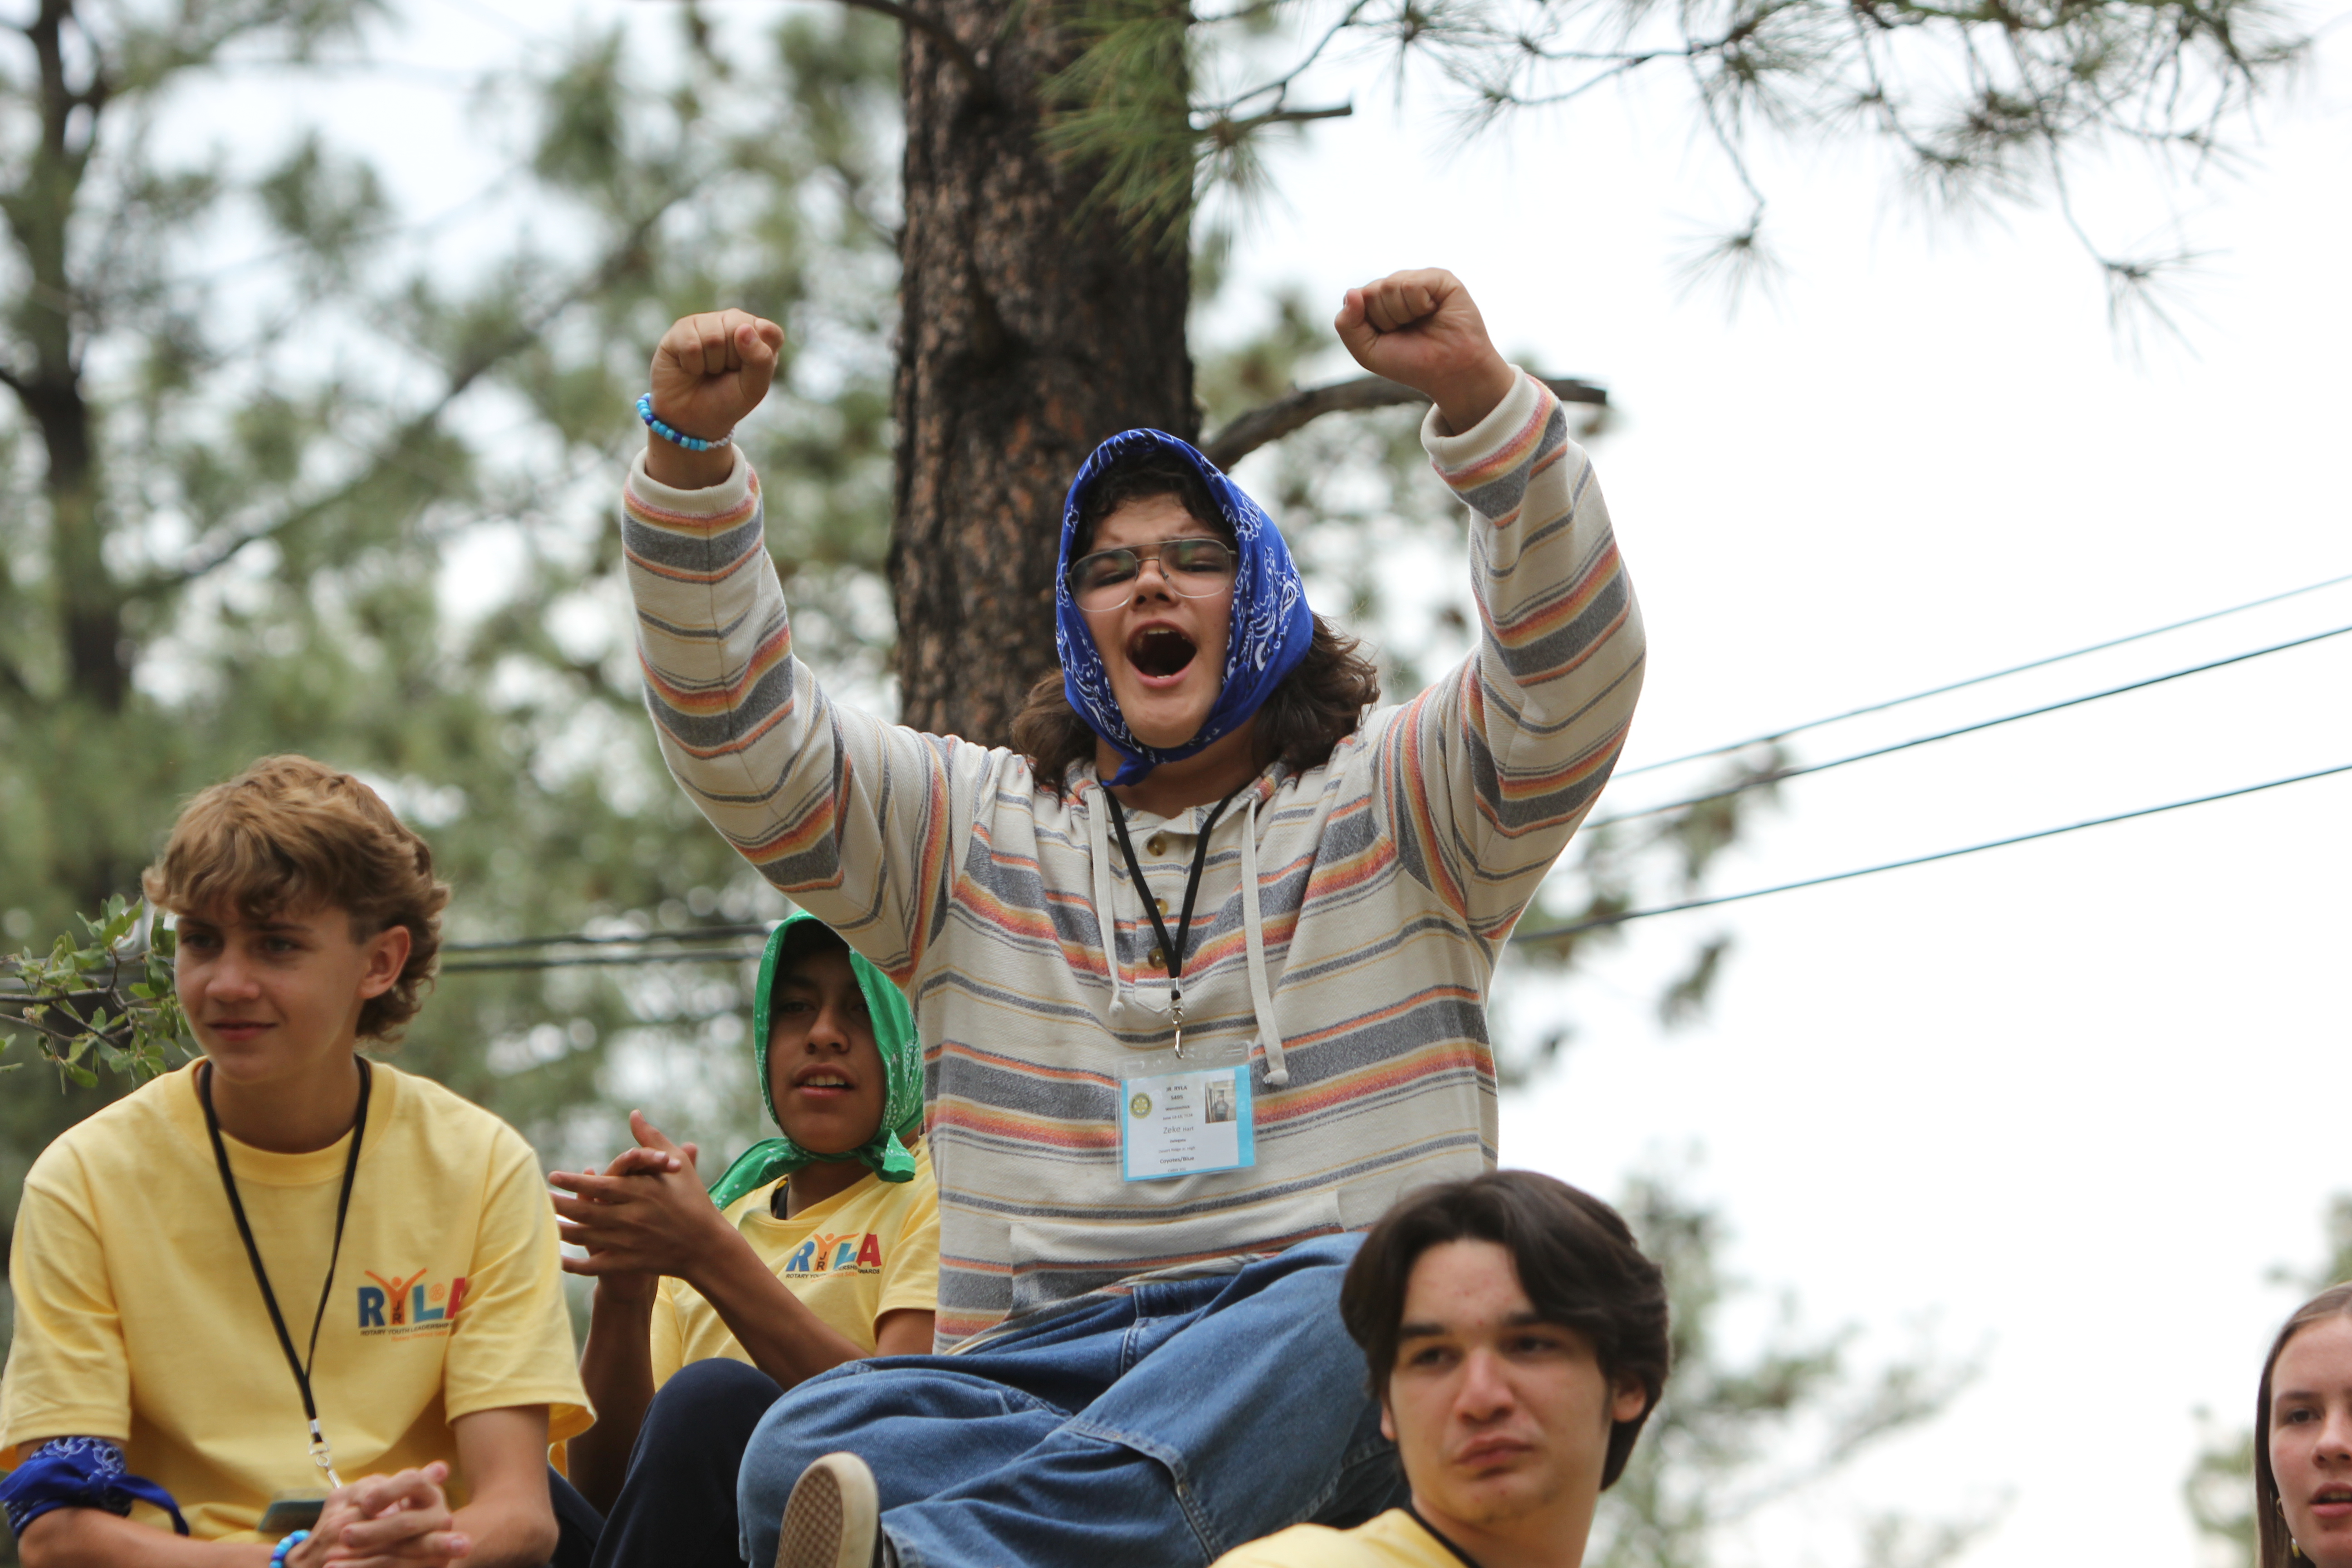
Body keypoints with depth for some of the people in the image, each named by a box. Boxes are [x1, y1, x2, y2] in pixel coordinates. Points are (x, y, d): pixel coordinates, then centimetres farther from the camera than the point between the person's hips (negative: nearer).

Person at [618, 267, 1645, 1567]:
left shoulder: (1389, 806, 16)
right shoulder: (976, 832, 24)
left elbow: (1573, 678, -2)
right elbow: (738, 737, 14)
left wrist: (1478, 397, -16)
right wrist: (688, 456, 0)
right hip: (1048, 1353, 3)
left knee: (1352, 1312, -41)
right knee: (806, 1447, -29)